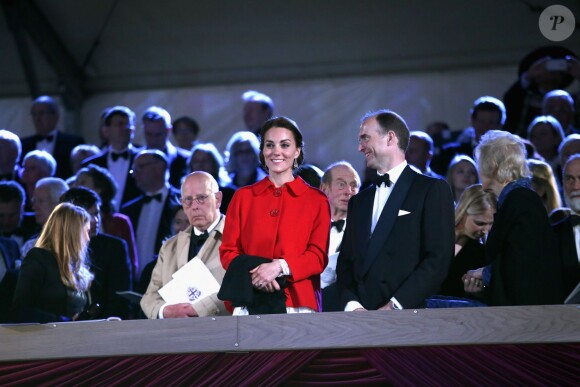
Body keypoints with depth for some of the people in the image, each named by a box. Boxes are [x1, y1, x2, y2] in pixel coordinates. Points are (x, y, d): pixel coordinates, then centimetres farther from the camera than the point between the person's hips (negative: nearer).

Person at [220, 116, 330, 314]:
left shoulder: (316, 200, 9)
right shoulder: (243, 197, 13)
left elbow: (319, 256, 1)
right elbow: (228, 251, 9)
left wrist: (280, 266, -16)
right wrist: (251, 273, -12)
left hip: (298, 303, -1)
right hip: (249, 303, 1)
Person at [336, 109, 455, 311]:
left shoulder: (433, 190, 1)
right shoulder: (358, 201, 20)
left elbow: (439, 258, -8)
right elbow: (346, 262, 16)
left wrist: (395, 306, -15)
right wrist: (352, 304, -4)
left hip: (408, 316, -4)